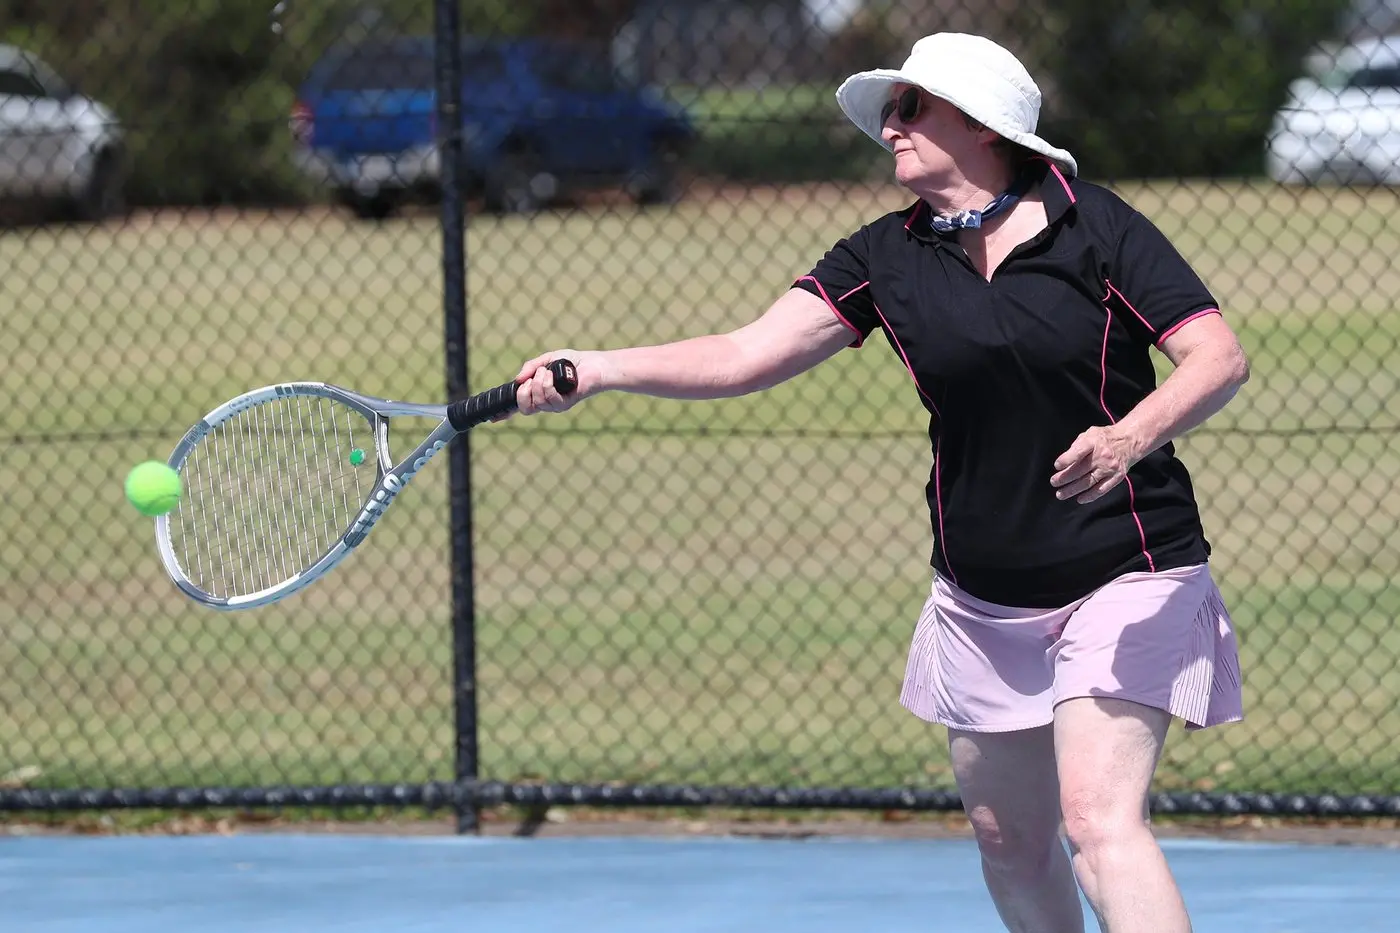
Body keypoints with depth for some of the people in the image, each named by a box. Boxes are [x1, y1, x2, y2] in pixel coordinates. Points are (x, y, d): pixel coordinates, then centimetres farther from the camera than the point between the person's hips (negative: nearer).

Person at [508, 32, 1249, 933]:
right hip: (984, 603, 6)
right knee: (1010, 841, 11)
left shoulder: (1094, 227, -10)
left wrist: (1132, 436, -33)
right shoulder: (886, 259, 2)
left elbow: (1219, 357, -14)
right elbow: (746, 355, -5)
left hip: (1123, 582, -6)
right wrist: (599, 369, -19)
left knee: (1101, 820, -20)